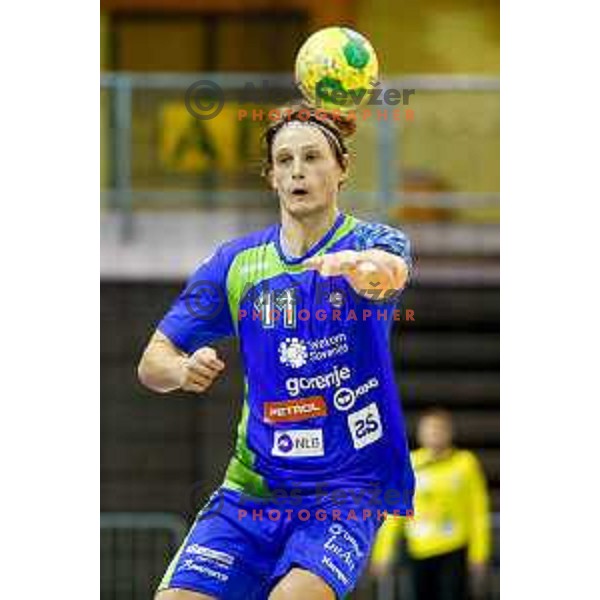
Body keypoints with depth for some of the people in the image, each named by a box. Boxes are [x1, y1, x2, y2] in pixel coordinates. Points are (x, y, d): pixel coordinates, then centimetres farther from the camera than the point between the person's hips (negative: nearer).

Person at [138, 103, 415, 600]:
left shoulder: (370, 241, -4)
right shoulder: (236, 263, 7)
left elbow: (392, 269, -31)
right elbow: (153, 361, 8)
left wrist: (370, 269, -55)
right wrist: (182, 370, -17)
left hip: (348, 486, -4)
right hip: (251, 489, 4)